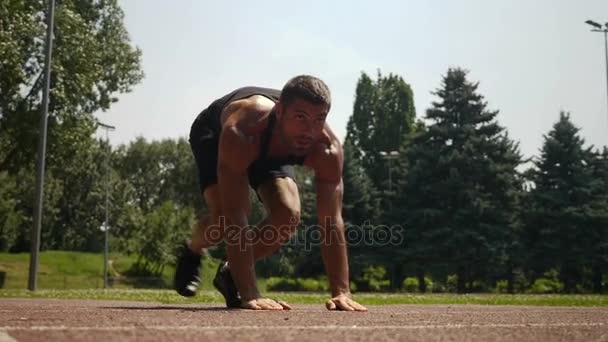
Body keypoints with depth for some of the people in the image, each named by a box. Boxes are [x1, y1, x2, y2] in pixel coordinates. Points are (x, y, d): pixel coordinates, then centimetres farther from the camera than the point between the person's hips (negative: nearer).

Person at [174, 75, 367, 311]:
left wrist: (342, 292, -39)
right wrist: (251, 296, -51)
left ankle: (230, 273, 7)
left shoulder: (327, 150, -37)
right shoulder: (240, 133, -47)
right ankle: (192, 252, 11)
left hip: (269, 149, 3)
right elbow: (235, 217, -49)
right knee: (225, 220, -26)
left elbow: (332, 223, -33)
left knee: (288, 217, -20)